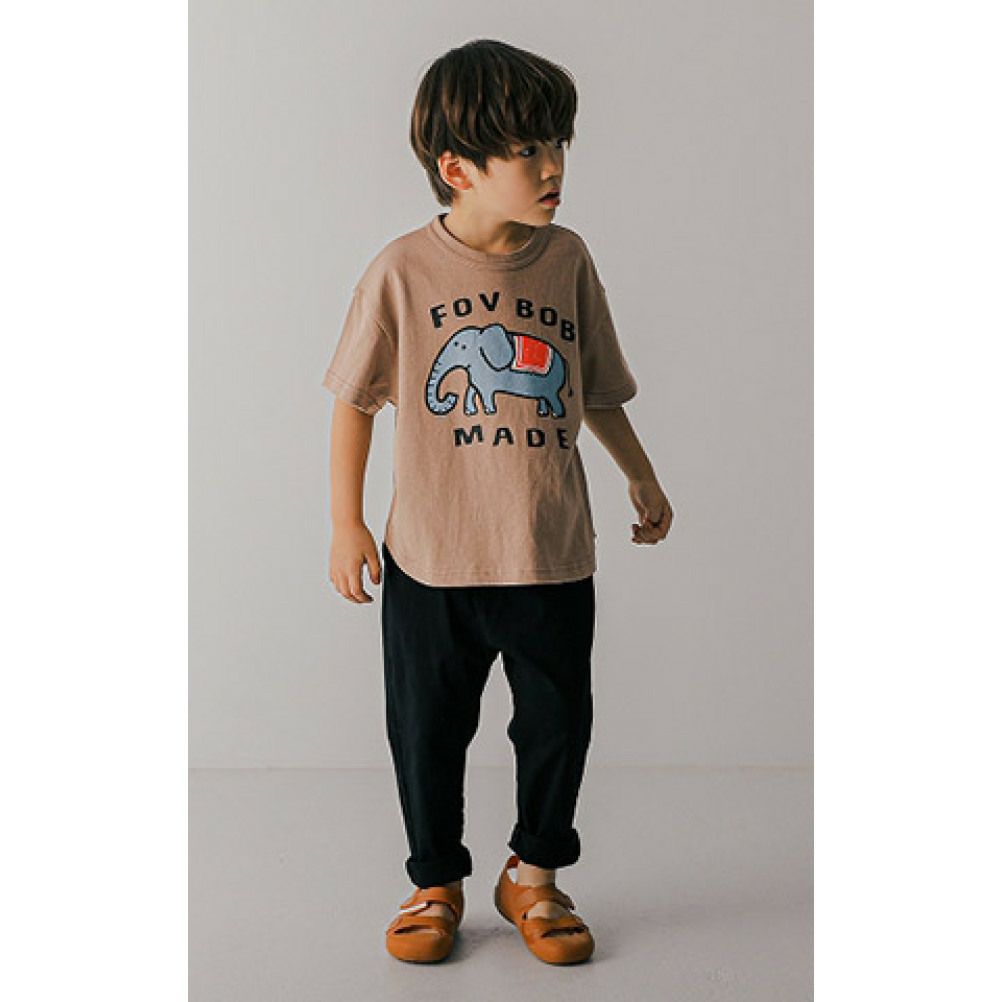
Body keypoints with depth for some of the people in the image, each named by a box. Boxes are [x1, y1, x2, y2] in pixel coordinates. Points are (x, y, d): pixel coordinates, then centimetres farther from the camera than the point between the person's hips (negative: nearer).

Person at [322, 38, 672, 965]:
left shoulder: (568, 260, 0)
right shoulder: (403, 271, -8)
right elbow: (354, 400, 0)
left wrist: (640, 475, 20)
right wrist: (346, 523, 1)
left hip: (554, 554, 2)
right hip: (432, 559, -2)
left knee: (557, 724, 13)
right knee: (428, 731, 12)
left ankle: (534, 875, 36)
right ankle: (436, 883, 35)